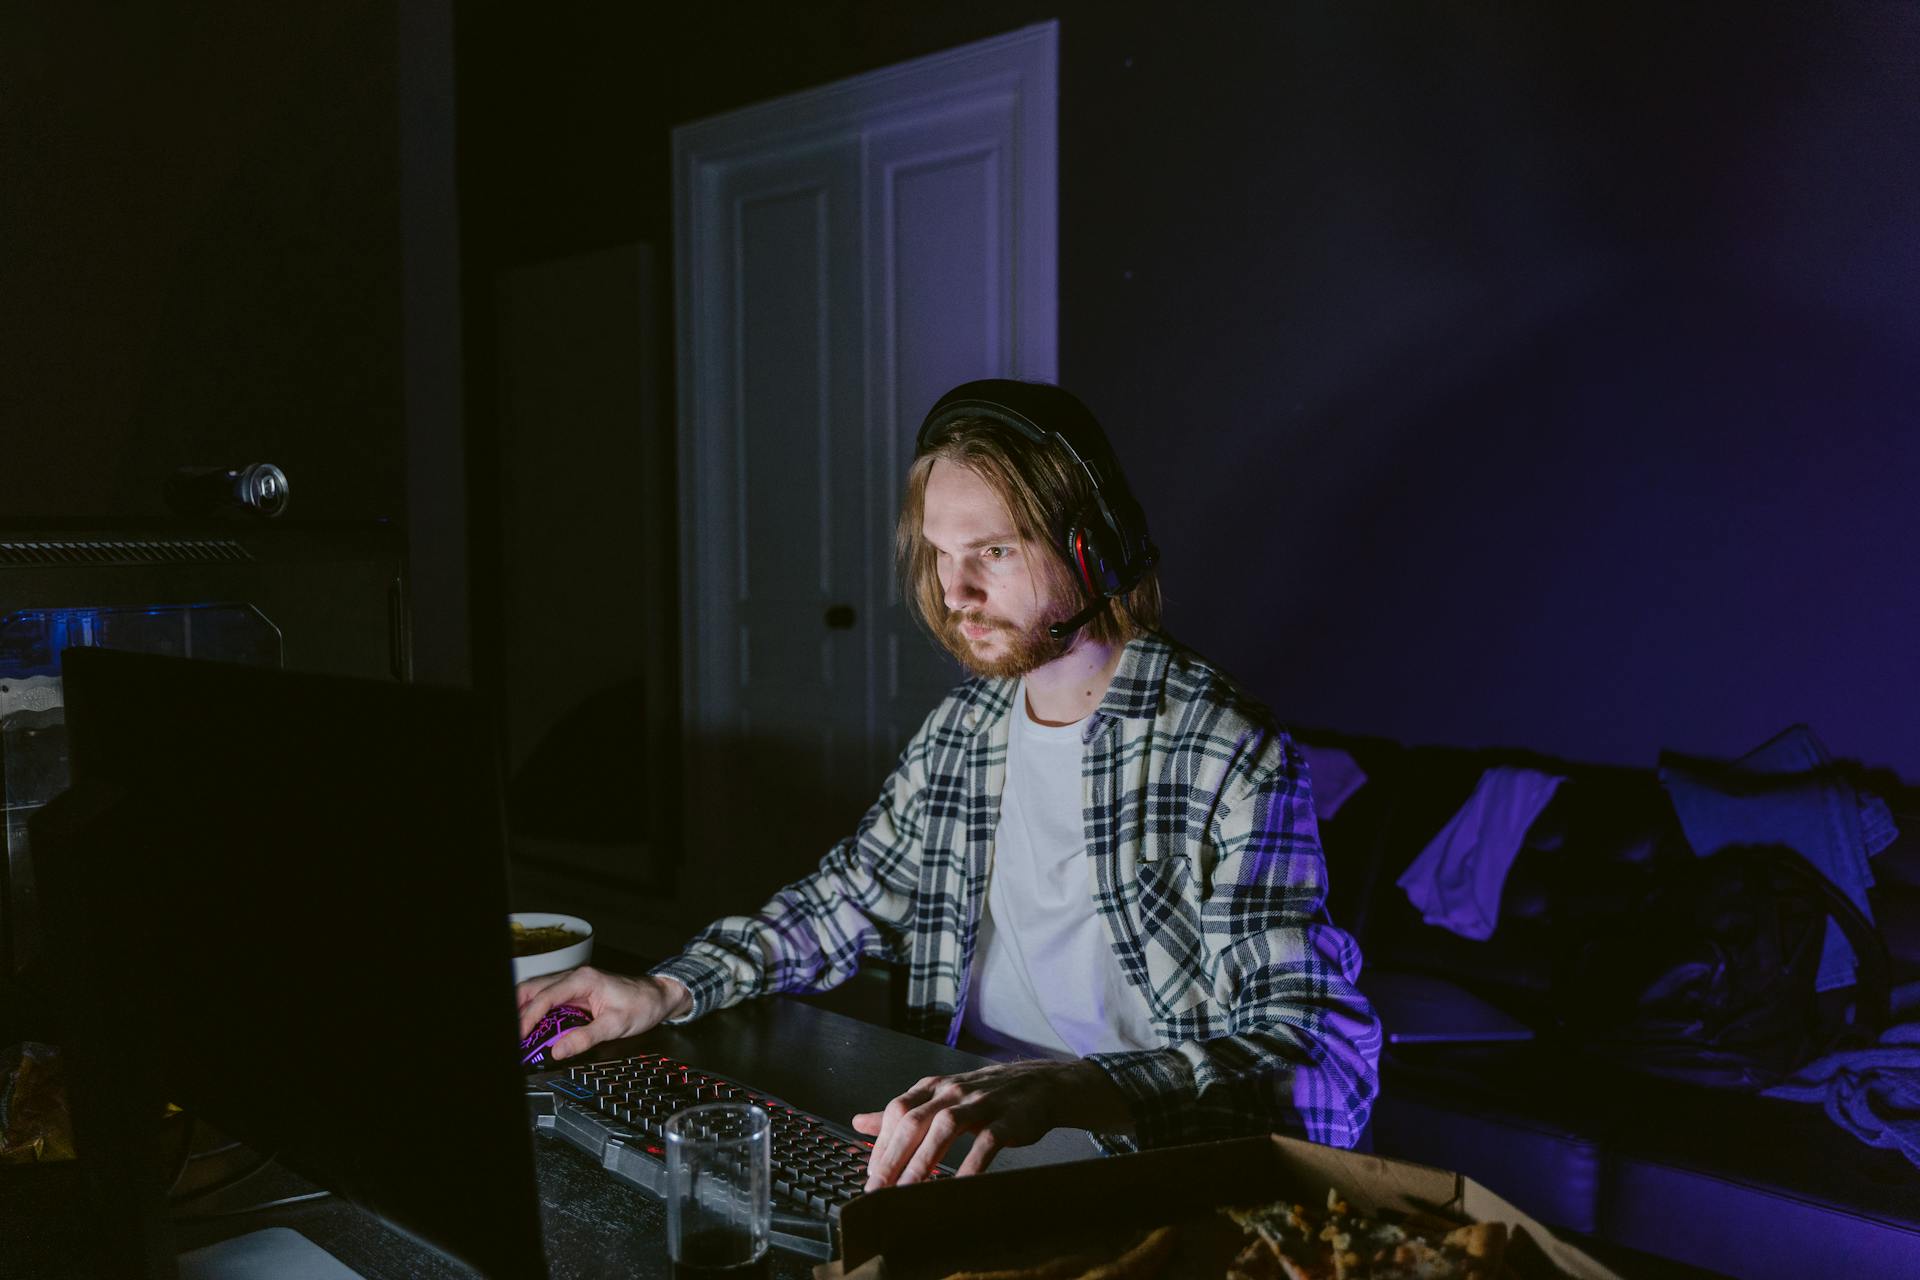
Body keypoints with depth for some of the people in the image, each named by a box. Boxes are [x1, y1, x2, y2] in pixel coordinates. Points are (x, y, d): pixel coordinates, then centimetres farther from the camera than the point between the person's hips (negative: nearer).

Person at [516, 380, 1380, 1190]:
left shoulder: (1231, 758, -17)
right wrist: (668, 991, 5)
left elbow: (1322, 1063, -25)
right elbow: (847, 897, 21)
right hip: (957, 1142, 7)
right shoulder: (963, 729, 7)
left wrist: (1058, 1091, -41)